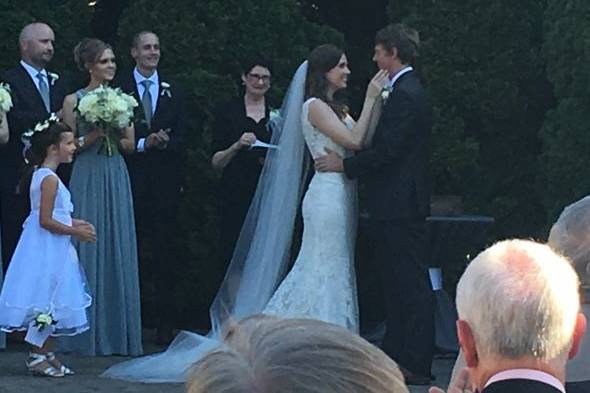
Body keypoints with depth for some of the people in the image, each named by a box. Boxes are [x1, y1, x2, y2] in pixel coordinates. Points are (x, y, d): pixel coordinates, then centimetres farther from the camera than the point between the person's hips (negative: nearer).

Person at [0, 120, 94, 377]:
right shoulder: (50, 179, -18)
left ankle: (46, 354, 19)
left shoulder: (40, 174, 13)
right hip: (47, 250, -10)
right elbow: (46, 221, -22)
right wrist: (75, 232, -14)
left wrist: (73, 223, 13)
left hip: (48, 249, 10)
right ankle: (37, 358, 1)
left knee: (49, 305, 14)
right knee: (46, 302, -4)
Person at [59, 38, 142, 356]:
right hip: (88, 178, -4)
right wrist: (95, 135, -15)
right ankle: (90, 334, 1)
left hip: (117, 178, 4)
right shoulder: (74, 100, 0)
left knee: (119, 251, 2)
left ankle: (118, 332, 7)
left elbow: (130, 144, 12)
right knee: (89, 250, -4)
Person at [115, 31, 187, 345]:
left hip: (165, 181, 2)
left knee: (165, 253, 1)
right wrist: (143, 143, -13)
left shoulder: (173, 92, 12)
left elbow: (182, 139, 8)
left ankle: (166, 325, 3)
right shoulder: (119, 89, 3)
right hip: (131, 180, -2)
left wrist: (165, 142, -13)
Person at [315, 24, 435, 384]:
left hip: (399, 205, -11)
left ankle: (416, 365, -7)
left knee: (411, 285, -8)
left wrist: (344, 164, -11)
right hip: (401, 204, 11)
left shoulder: (404, 96, -16)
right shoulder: (411, 92, 16)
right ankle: (395, 356, 19)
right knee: (398, 284, 13)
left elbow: (386, 151, -21)